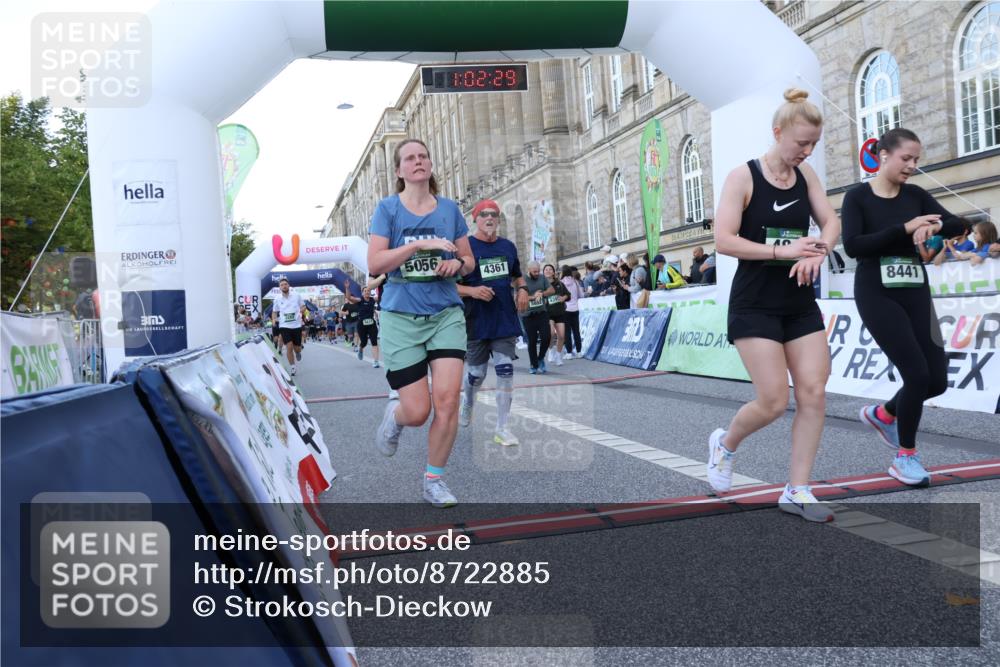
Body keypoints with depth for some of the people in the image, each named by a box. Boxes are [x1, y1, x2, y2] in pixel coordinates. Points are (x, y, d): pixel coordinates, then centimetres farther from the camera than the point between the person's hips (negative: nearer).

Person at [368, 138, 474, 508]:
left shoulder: (449, 208, 8)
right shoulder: (388, 207, 0)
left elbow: (469, 261, 15)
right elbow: (374, 263, -10)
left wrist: (457, 263, -8)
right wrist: (420, 244, -19)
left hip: (447, 314, 2)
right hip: (401, 317, -2)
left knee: (447, 398, -10)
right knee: (417, 411, -4)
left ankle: (434, 480, 9)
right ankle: (394, 413, 35)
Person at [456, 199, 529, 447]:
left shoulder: (508, 247, 9)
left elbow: (517, 276, 24)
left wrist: (522, 290, 3)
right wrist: (472, 291, -22)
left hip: (505, 321, 3)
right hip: (477, 322, -3)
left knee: (506, 372, -4)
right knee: (476, 373, 9)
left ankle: (502, 429, 4)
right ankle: (467, 404, 42)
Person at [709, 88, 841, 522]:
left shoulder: (806, 175, 8)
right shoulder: (743, 177, -9)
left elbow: (831, 222, 7)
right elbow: (723, 241, -15)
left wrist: (818, 251, -15)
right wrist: (781, 250, -22)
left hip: (800, 303, 6)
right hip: (755, 305, -6)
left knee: (814, 393, -1)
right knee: (774, 402, -8)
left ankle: (797, 492, 10)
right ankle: (725, 444, 24)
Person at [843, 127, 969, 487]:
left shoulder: (916, 195, 9)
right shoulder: (858, 196, -4)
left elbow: (957, 225, 1)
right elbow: (852, 245, -17)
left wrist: (934, 225, -21)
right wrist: (904, 228, -22)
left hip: (915, 293, 6)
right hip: (876, 295, -5)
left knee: (937, 379, 1)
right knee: (917, 374, -12)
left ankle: (882, 414, 31)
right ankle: (905, 456, 8)